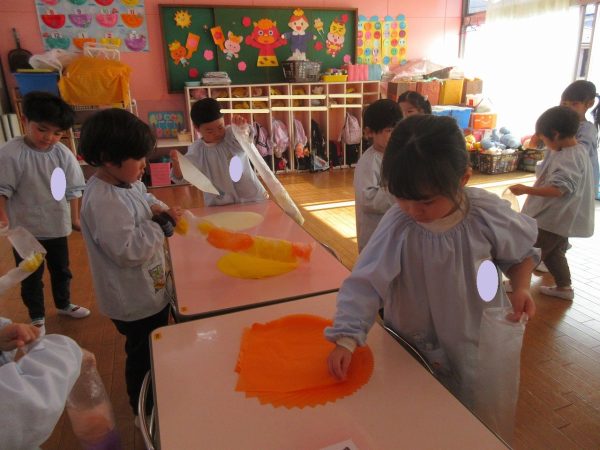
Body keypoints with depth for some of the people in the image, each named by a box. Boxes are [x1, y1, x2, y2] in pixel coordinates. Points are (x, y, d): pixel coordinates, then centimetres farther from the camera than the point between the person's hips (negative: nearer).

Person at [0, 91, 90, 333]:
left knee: (61, 270, 22)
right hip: (25, 229, -4)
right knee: (31, 277, 13)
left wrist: (75, 219, 8)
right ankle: (37, 316, 34)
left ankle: (64, 304, 46)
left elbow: (72, 189, 3)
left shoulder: (63, 154, -6)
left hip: (57, 226, 4)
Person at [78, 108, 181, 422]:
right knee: (142, 357, 13)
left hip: (150, 289, 9)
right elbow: (127, 250, -33)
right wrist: (160, 225, -22)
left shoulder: (127, 183, 0)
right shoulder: (103, 201, -29)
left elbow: (144, 202, 19)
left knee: (154, 350, 27)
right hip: (135, 301, -9)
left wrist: (160, 210, -3)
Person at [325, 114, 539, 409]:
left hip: (476, 345, 1)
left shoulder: (488, 214, -19)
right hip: (413, 349, 0)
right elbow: (365, 283, -23)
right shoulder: (397, 225, -23)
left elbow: (521, 253, 1)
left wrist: (521, 288, -17)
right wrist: (345, 340, -29)